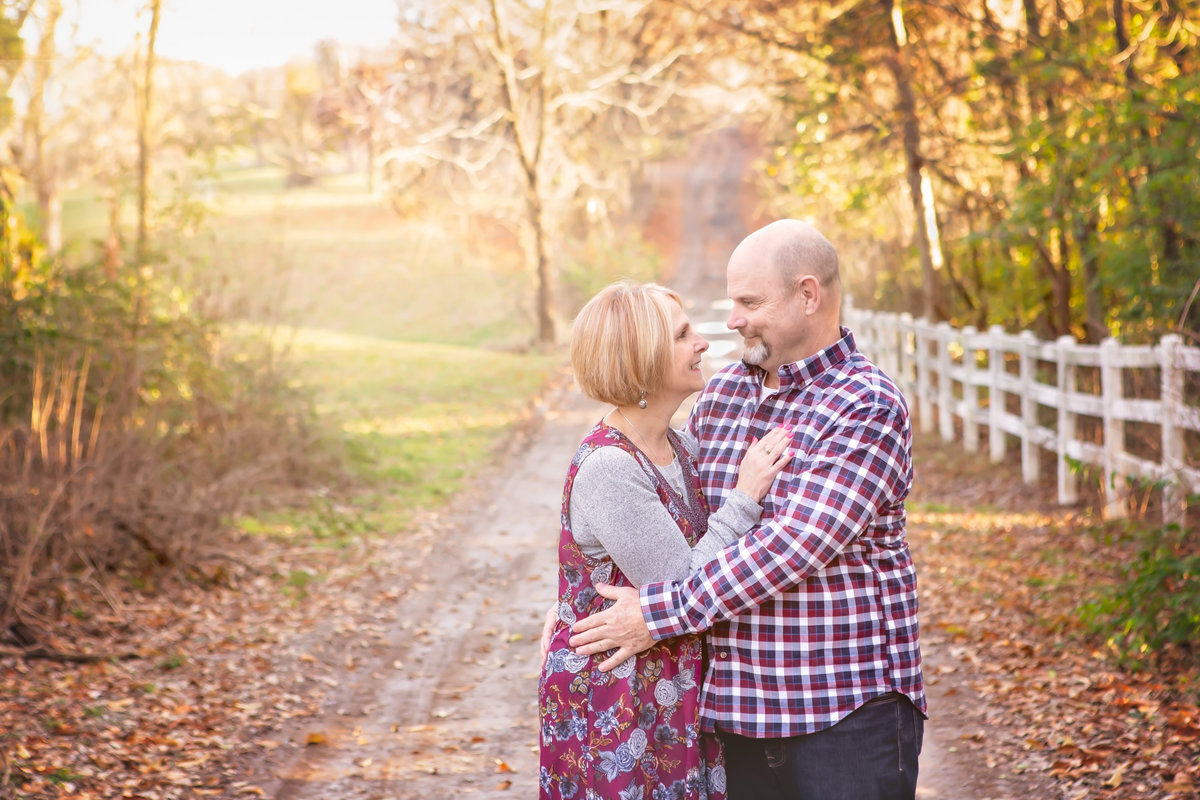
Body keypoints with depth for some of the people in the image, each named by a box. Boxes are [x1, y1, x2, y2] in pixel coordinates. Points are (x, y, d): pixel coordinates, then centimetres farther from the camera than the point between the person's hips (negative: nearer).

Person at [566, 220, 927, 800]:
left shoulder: (869, 408, -12)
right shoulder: (722, 392, 10)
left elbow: (795, 544, -21)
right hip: (737, 708, 6)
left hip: (848, 710, -6)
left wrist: (659, 612, -20)